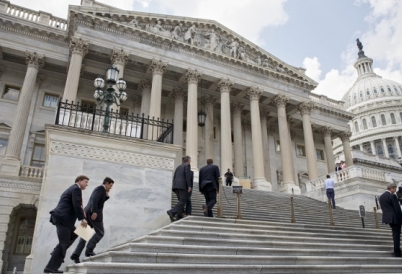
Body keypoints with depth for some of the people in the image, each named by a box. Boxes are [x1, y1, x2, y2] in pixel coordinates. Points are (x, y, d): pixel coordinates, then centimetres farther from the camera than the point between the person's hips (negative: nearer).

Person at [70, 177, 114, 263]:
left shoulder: (98, 188, 26)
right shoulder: (101, 188, -4)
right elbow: (95, 200, -19)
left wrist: (106, 195, 18)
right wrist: (94, 212, -26)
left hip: (87, 212, 9)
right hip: (94, 213, -9)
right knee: (100, 232, 0)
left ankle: (76, 254, -1)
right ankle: (89, 250, -9)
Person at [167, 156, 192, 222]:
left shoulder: (179, 167, 25)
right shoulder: (187, 165, 3)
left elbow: (174, 177, 20)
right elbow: (188, 175, -10)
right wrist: (189, 186, -12)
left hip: (176, 185, 8)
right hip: (182, 185, -8)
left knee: (181, 201, 11)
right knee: (183, 201, -10)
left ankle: (180, 216, 3)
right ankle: (172, 212, -25)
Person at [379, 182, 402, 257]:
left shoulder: (381, 197, 10)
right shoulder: (392, 196, -14)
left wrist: (387, 217, 17)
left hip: (387, 217, 8)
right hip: (395, 218, -8)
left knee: (395, 234, 21)